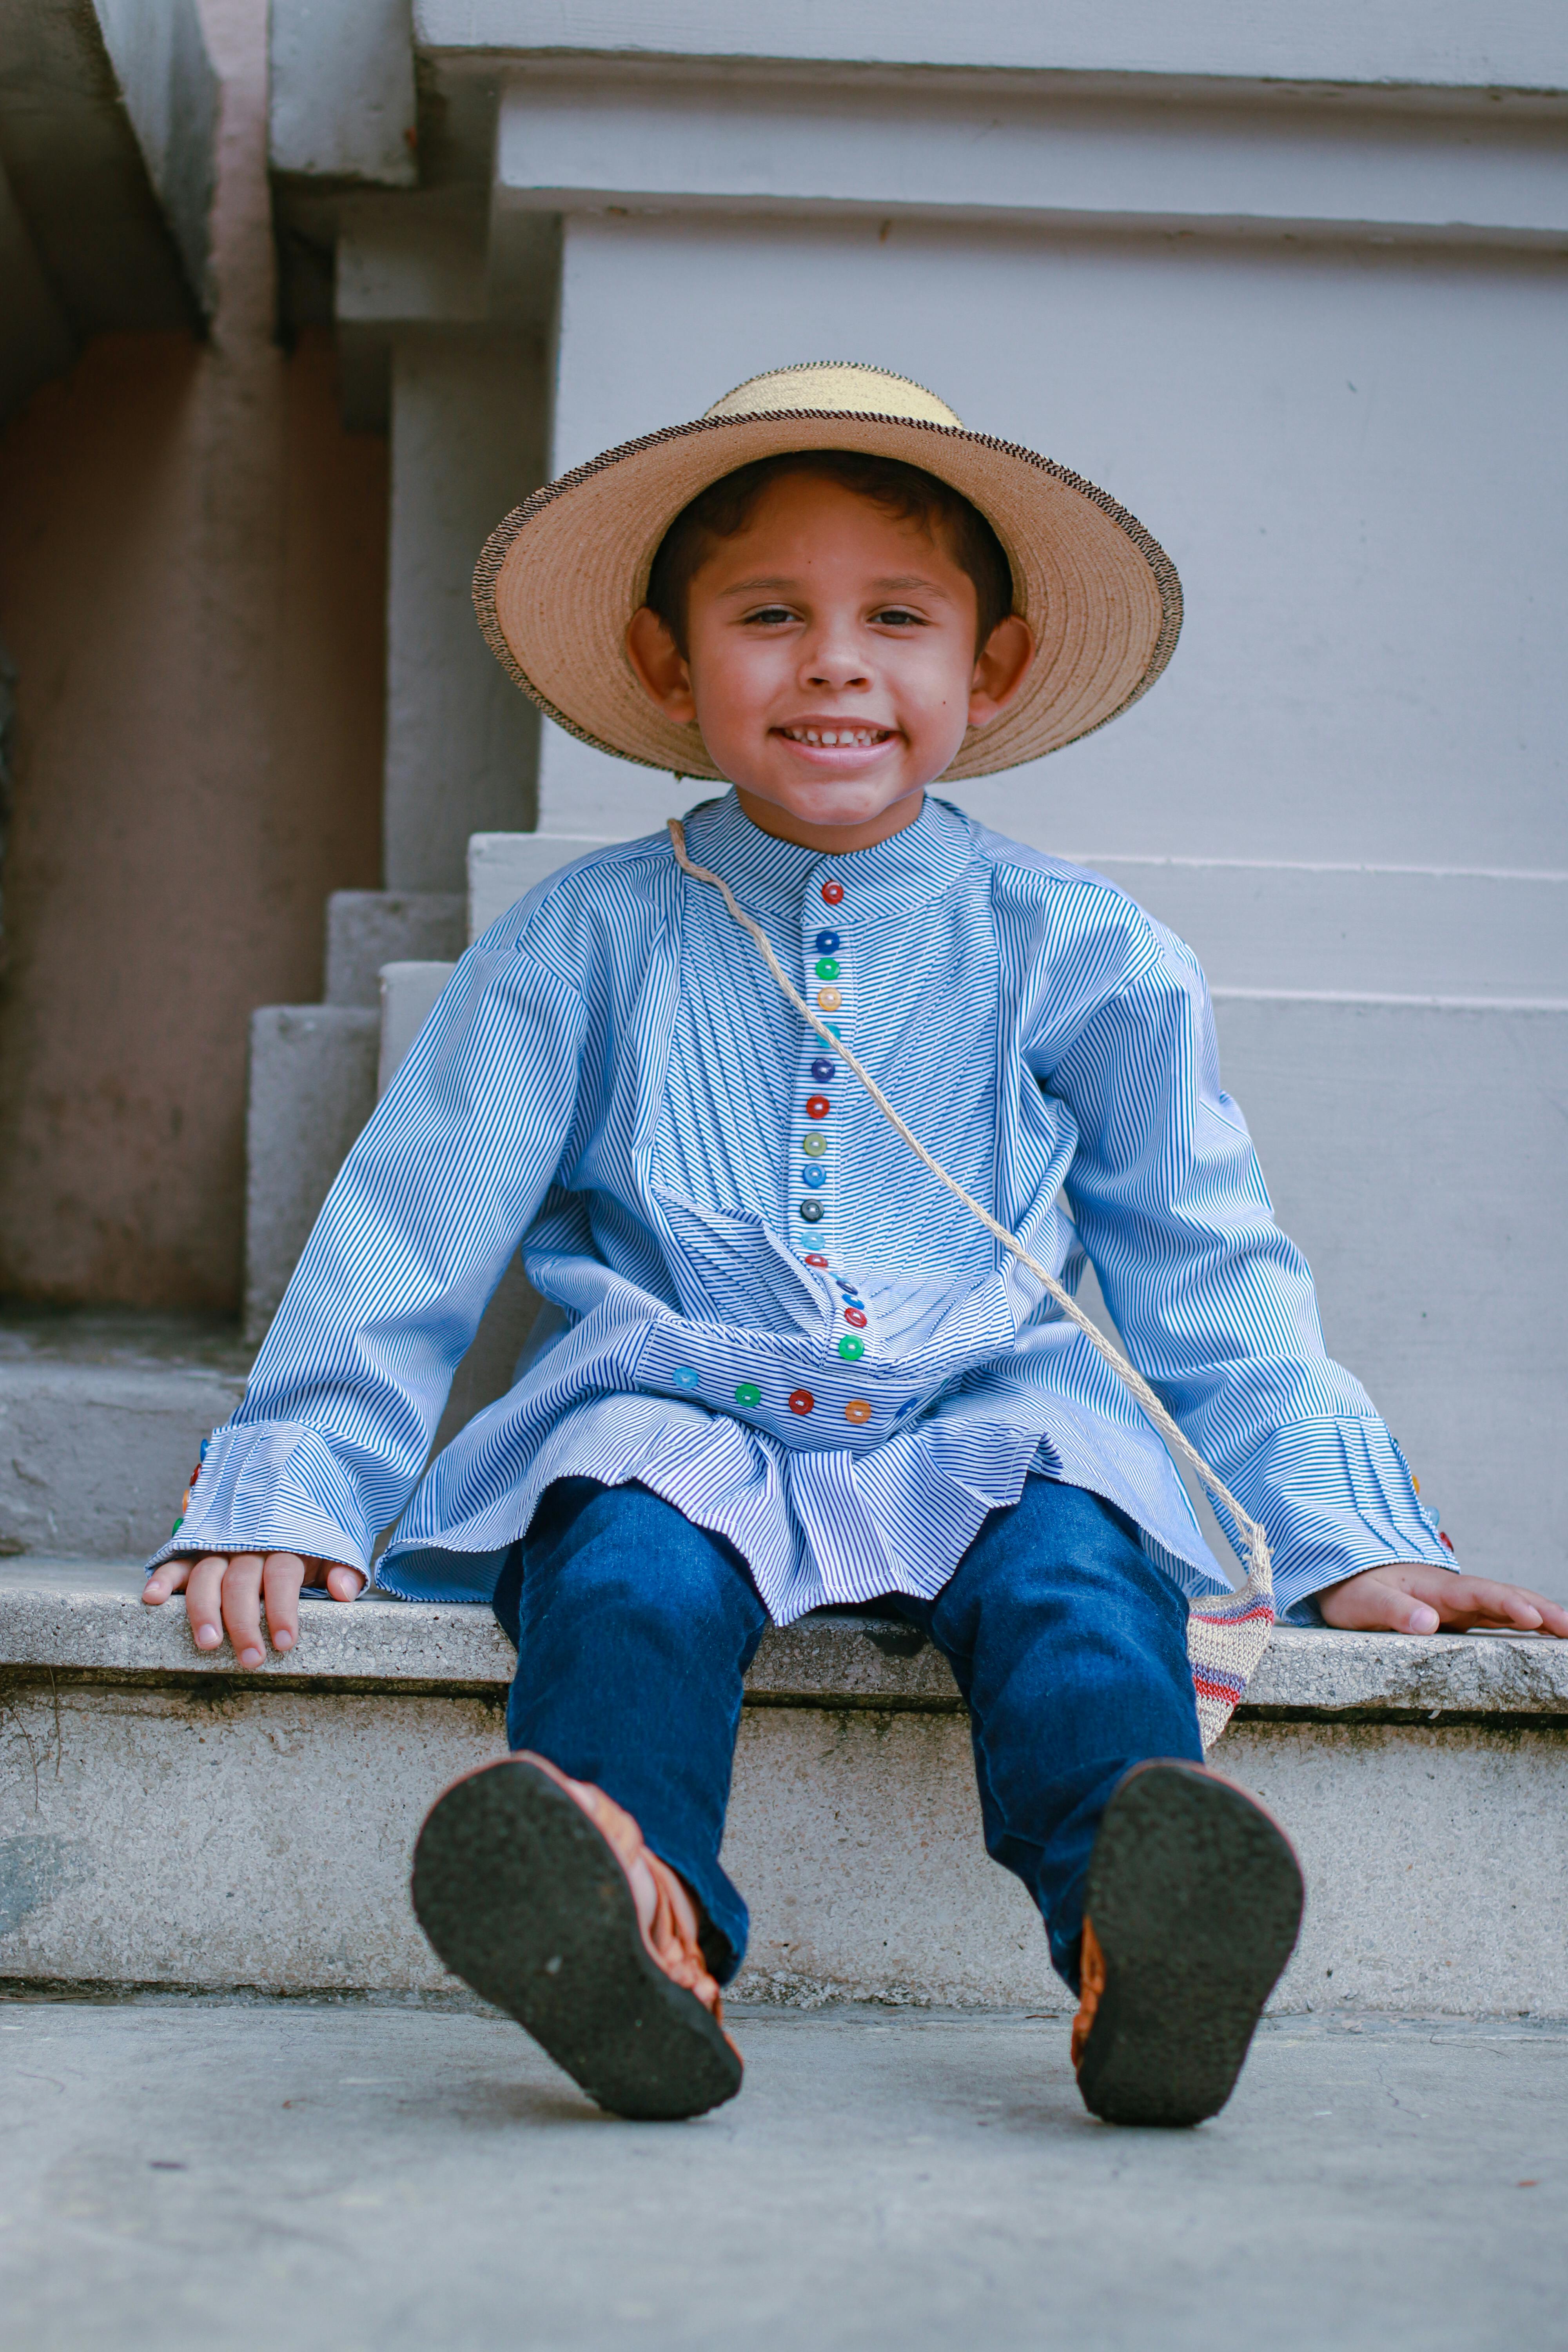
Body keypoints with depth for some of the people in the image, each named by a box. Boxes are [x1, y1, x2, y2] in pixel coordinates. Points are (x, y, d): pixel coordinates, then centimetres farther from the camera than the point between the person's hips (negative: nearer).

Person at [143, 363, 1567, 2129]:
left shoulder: (1085, 959, 10)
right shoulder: (580, 945, 8)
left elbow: (1211, 1285, 14)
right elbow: (410, 1234, 9)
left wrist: (1348, 1540, 6)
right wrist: (285, 1495, 0)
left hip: (978, 1430, 0)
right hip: (670, 1423, 0)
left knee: (1072, 1565, -33)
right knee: (633, 1566, -34)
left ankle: (1133, 1925, -60)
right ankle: (634, 1915, -61)